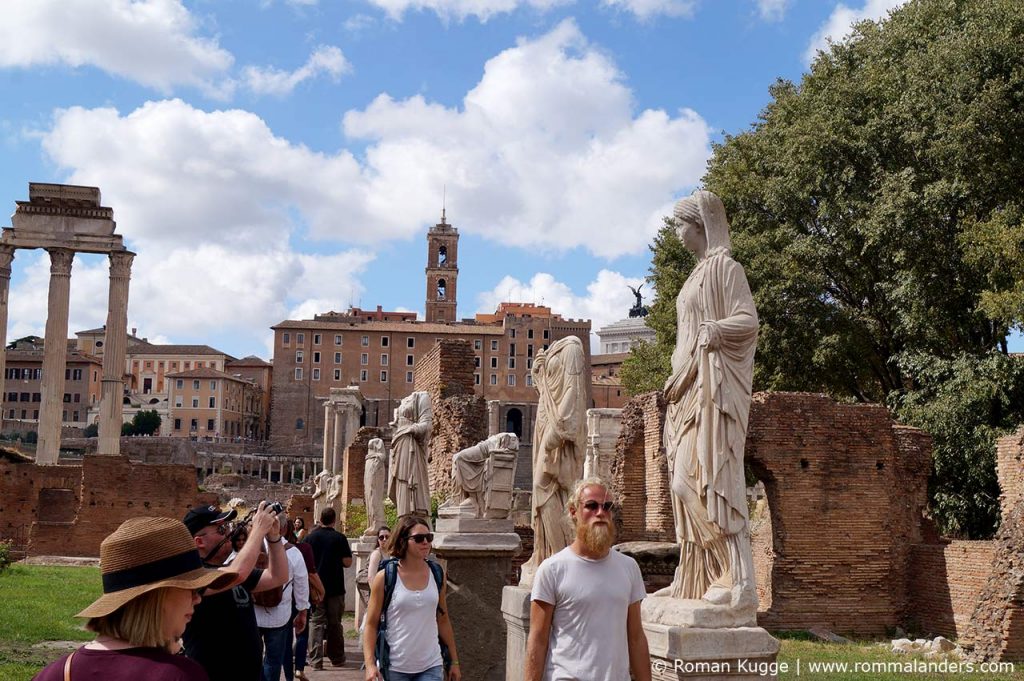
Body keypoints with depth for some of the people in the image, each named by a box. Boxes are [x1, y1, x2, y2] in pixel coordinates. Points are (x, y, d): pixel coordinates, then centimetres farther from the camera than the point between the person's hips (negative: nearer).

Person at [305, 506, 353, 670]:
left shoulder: (310, 537, -3)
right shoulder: (339, 538, -9)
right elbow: (347, 562, -9)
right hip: (335, 587, -1)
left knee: (317, 623, 5)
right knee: (335, 623, 11)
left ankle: (316, 660, -2)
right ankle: (337, 658, 20)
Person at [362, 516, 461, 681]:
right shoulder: (384, 578, -6)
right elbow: (371, 624, -4)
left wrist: (454, 661, 13)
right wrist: (370, 664, -14)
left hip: (431, 667, 2)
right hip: (394, 668, -2)